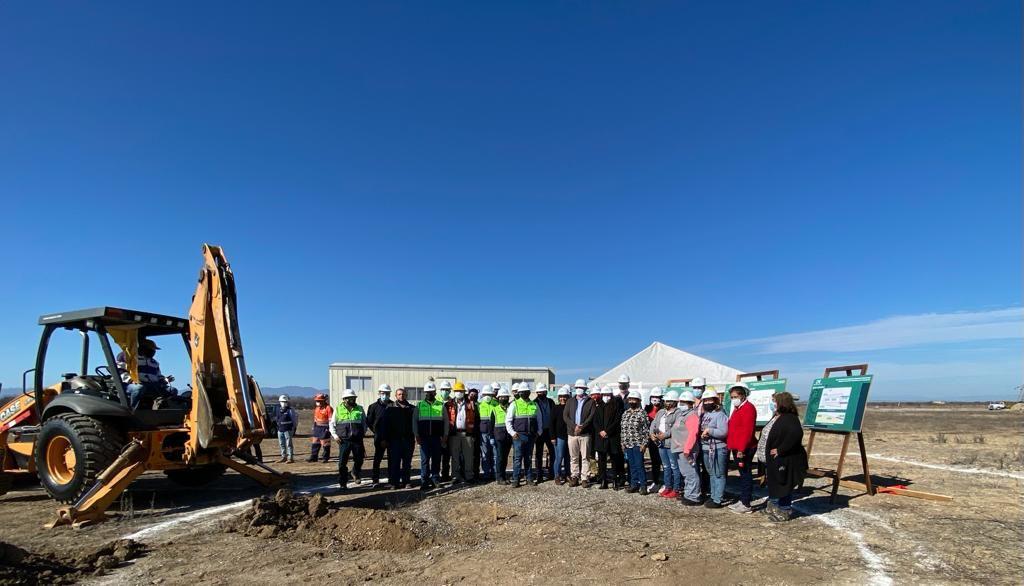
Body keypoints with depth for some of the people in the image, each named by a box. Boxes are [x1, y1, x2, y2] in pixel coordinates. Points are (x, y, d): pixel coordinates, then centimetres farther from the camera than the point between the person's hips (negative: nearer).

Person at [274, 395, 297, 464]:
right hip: (280, 429, 7)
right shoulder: (279, 409, 11)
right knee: (282, 444, 14)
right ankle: (283, 457, 25)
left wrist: (294, 428, -7)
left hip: (288, 429, -7)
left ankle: (290, 458, -2)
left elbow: (295, 419, -6)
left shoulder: (290, 410, -7)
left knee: (289, 444, -5)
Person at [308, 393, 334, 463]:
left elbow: (331, 420, -14)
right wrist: (313, 427, 18)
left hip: (324, 428, -8)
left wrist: (329, 429, -17)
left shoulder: (328, 408, -13)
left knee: (325, 444, -2)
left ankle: (326, 458, 8)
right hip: (317, 427, 8)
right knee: (315, 443, 11)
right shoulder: (316, 408, 12)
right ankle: (313, 457, 18)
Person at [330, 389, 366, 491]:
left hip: (357, 440, 1)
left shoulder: (359, 409, 9)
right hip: (343, 440, -1)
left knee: (359, 460, 7)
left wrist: (363, 433, 4)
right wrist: (335, 435, -2)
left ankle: (356, 473, 37)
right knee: (342, 463, -2)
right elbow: (332, 424, 10)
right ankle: (342, 483, 8)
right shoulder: (338, 409, 5)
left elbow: (365, 422, 17)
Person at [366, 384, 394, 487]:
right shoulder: (374, 406, 1)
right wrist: (376, 431, 2)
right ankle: (375, 480, 8)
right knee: (377, 458, 2)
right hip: (379, 437, -1)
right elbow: (369, 422, 5)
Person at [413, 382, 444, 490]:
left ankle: (435, 479, 14)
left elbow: (446, 421, 9)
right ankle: (424, 481, 2)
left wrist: (444, 435, 2)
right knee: (424, 459, -1)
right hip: (423, 437, 0)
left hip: (436, 437, 1)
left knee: (436, 459, 4)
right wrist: (416, 435, 0)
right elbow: (414, 421, 8)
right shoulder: (419, 405, 7)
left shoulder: (441, 405, 7)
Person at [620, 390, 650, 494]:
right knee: (632, 465, 11)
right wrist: (622, 442, 11)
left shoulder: (642, 413, -6)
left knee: (639, 465, -5)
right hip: (628, 444, 6)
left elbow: (646, 430, -9)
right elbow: (622, 429, 15)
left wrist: (644, 443, -13)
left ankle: (643, 485, 5)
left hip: (638, 444, -6)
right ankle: (634, 484, 19)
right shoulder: (625, 413, 12)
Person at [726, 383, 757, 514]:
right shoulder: (737, 409, 17)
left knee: (746, 475, -3)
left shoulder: (748, 408, -14)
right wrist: (729, 445, 14)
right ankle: (742, 501, 23)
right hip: (736, 449, 9)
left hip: (744, 450, -9)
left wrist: (741, 449, -23)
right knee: (743, 475, 15)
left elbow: (747, 431, -21)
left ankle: (746, 505, 3)